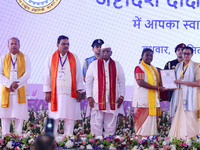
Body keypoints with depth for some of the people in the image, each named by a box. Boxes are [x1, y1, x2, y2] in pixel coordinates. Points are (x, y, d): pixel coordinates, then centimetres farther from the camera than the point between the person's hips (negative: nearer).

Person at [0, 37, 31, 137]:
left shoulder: (25, 58, 9)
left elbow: (27, 74, -1)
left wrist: (17, 83, -15)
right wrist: (9, 84, -13)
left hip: (20, 90, -1)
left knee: (19, 113, -5)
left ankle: (18, 135, -2)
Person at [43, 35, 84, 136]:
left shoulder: (74, 58, 10)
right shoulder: (51, 58, 7)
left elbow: (79, 75, 9)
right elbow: (47, 76, 7)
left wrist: (79, 91, 1)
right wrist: (47, 92, 0)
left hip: (71, 93, 1)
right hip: (55, 93, -1)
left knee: (70, 117, -1)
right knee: (54, 117, -3)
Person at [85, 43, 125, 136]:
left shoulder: (117, 65, 11)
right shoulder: (94, 65, 6)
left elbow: (122, 82, 12)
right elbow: (88, 81, 6)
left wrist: (121, 96, 3)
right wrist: (89, 97, -3)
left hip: (113, 100, 2)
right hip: (97, 100, -1)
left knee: (111, 125, 2)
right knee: (96, 125, -4)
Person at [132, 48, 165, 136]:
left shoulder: (153, 69, 20)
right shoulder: (139, 68, -5)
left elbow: (156, 82, 31)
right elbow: (140, 83, -17)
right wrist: (157, 88, -17)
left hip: (153, 99, 8)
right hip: (143, 99, -8)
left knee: (152, 119, 4)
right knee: (143, 118, -10)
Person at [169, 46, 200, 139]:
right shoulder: (178, 66, 16)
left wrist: (183, 82, -12)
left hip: (190, 96, -5)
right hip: (178, 95, 5)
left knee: (189, 117, -11)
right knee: (178, 117, -2)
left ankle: (190, 137, -9)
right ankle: (177, 136, -1)